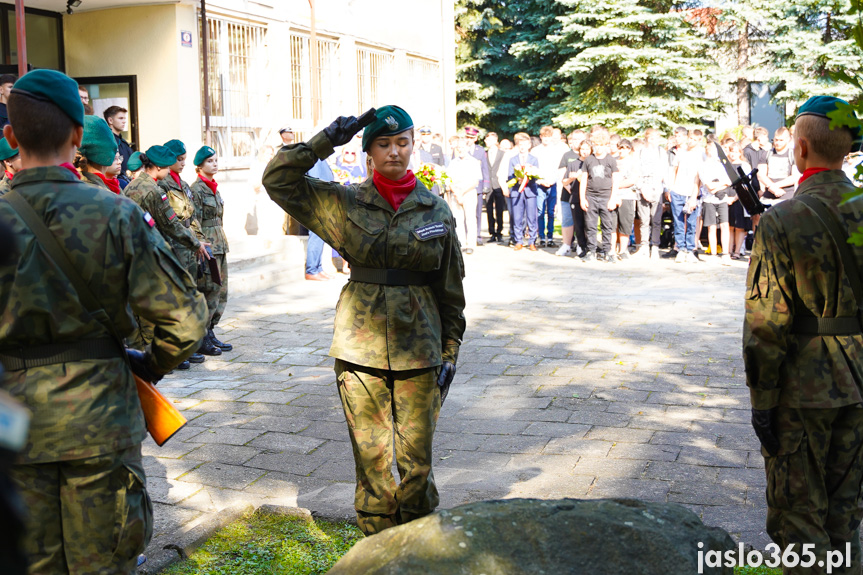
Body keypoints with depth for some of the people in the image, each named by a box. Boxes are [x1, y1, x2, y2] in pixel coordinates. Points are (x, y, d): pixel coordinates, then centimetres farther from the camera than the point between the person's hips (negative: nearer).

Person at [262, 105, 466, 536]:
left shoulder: (436, 209, 5)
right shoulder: (343, 203, 3)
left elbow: (450, 287, 9)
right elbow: (278, 180, 1)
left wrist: (450, 350, 7)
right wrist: (324, 142, -5)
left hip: (419, 350, 0)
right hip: (360, 348, 0)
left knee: (416, 459, 6)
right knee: (371, 457, 7)